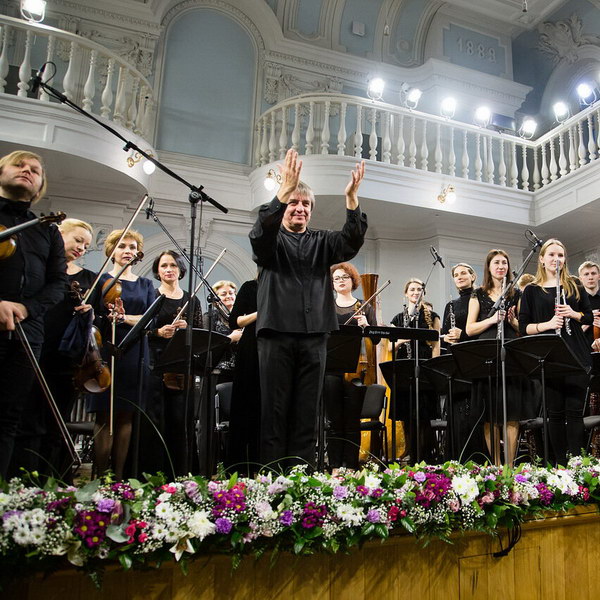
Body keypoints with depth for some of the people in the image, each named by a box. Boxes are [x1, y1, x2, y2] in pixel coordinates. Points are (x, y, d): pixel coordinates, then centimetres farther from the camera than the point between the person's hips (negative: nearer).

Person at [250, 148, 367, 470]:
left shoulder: (322, 242, 18)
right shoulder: (270, 240, 10)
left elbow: (352, 240, -1)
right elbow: (261, 229, -14)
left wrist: (351, 197, -16)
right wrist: (284, 190, -28)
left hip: (314, 336, 3)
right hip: (276, 334, -2)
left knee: (306, 413, 3)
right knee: (274, 410, -2)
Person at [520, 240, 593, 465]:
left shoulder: (575, 286, 11)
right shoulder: (532, 291, 6)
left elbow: (589, 317, 13)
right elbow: (524, 327, 2)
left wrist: (573, 314, -7)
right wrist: (547, 324, -15)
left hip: (576, 355, 1)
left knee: (575, 410, -2)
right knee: (555, 412, 2)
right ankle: (560, 463, 11)